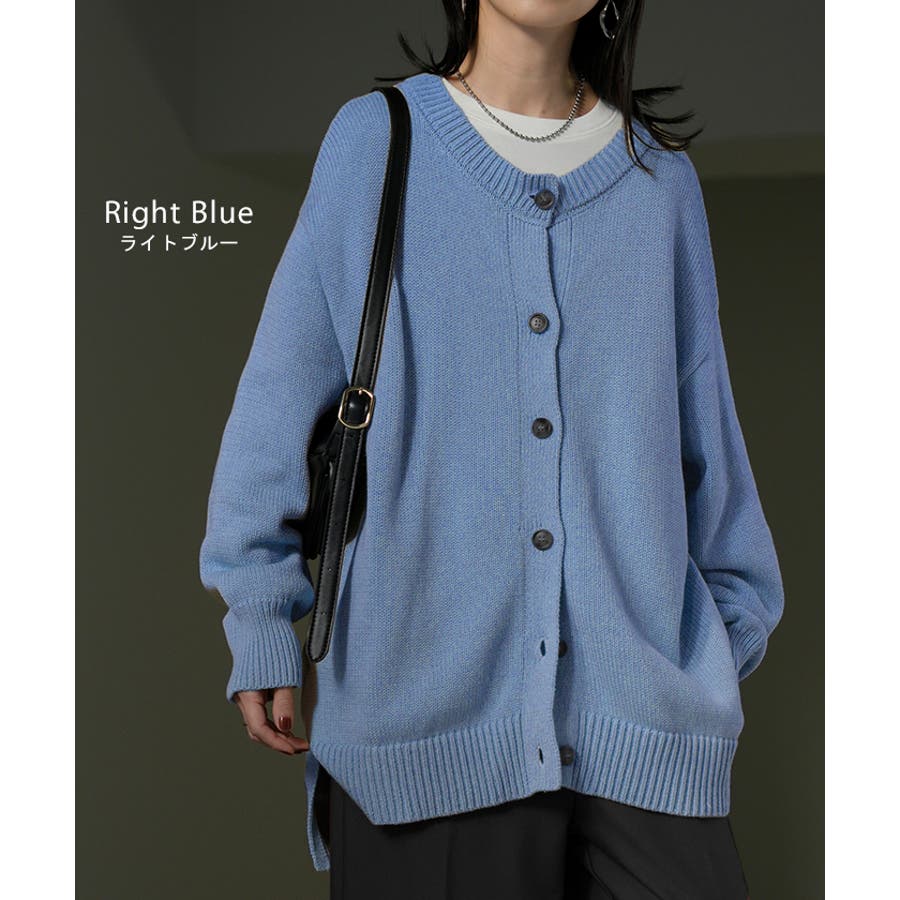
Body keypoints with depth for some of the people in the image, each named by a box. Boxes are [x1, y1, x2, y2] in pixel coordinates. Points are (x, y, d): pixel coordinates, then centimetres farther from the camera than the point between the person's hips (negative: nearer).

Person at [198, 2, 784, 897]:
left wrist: (735, 620, 16)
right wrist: (263, 624, 3)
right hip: (424, 684, -2)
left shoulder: (659, 179, 10)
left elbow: (705, 422, 16)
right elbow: (282, 398, 4)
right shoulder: (375, 142, 3)